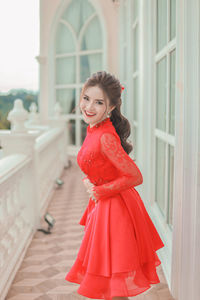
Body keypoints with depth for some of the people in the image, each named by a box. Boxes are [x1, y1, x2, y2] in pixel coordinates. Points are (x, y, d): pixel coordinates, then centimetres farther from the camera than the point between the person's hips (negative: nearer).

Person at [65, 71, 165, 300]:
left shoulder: (106, 137, -26)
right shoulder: (93, 129, 1)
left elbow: (135, 177, -28)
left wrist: (99, 192, -16)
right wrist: (87, 181, -5)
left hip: (114, 209, -9)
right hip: (102, 204, 9)